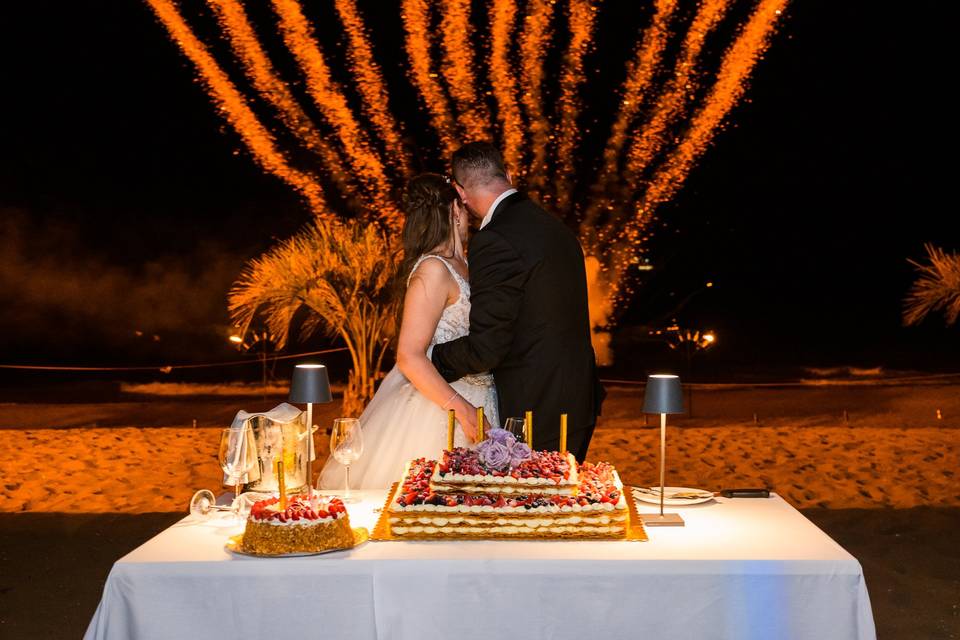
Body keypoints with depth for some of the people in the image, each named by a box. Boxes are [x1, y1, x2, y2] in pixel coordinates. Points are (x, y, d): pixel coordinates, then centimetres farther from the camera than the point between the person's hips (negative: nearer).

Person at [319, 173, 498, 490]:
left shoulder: (461, 265, 11)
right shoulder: (434, 269, -15)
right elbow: (409, 357, -20)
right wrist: (462, 410, -23)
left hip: (471, 401, 9)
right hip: (439, 407, -9)